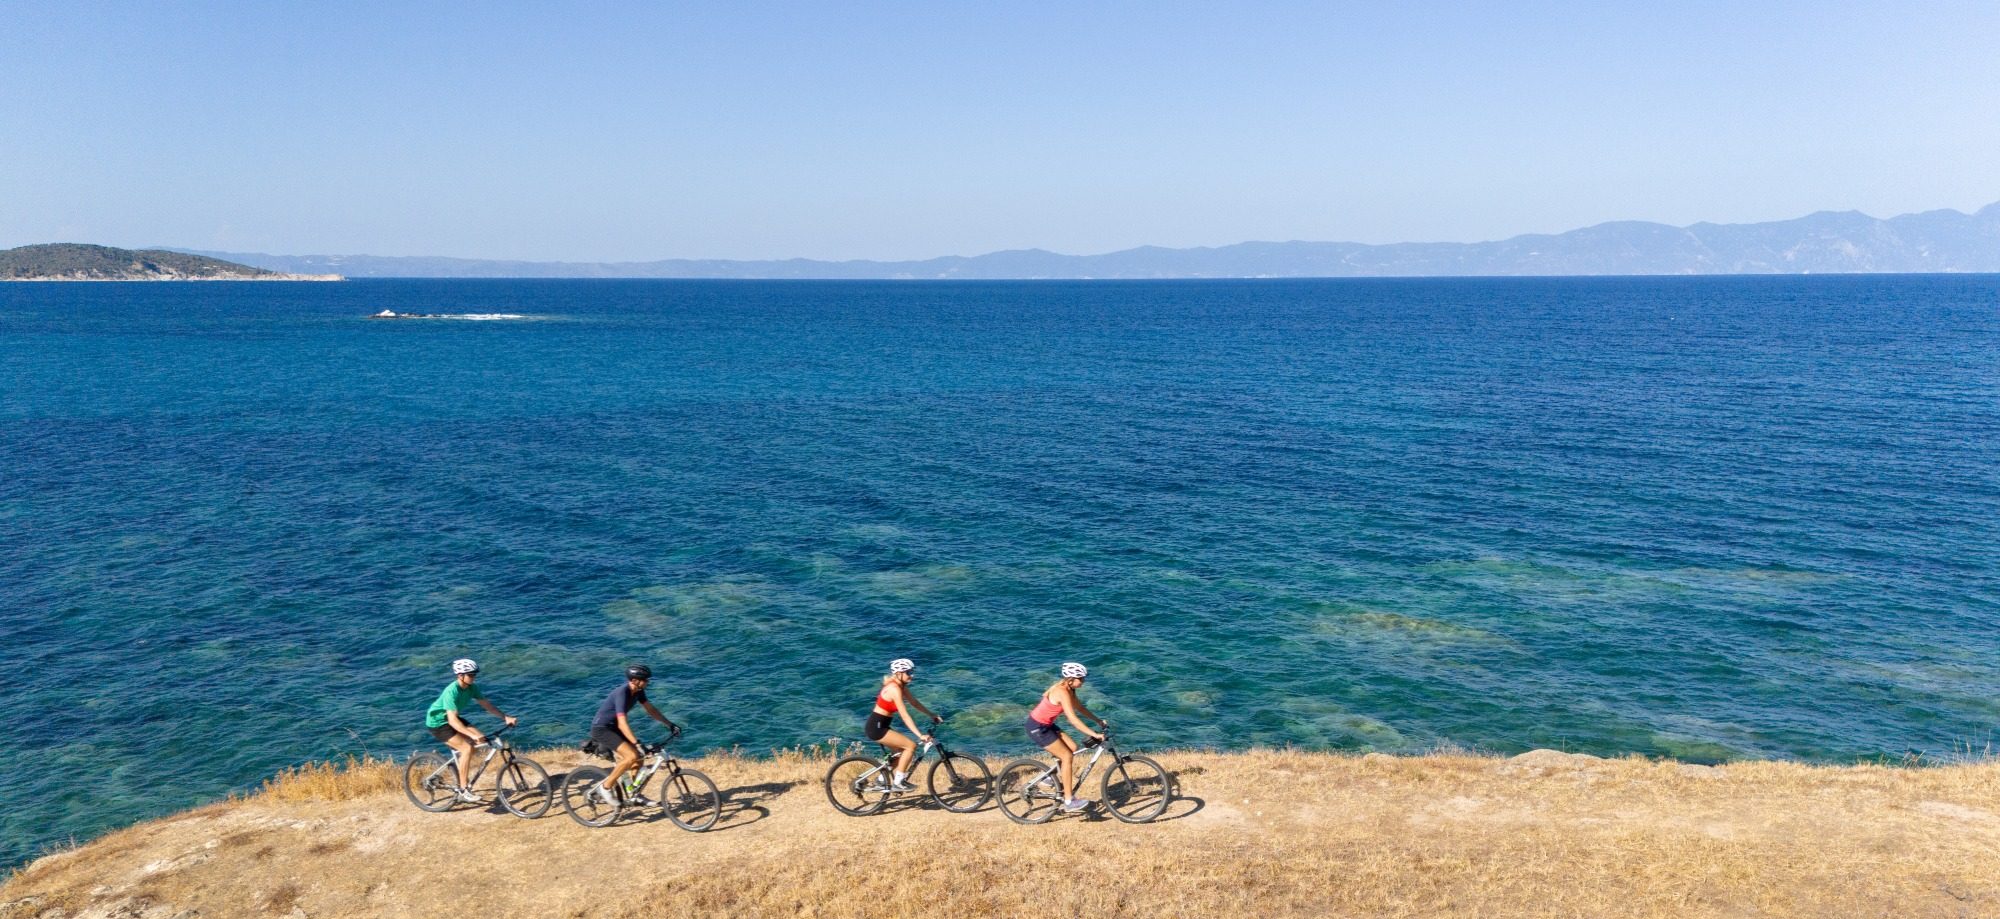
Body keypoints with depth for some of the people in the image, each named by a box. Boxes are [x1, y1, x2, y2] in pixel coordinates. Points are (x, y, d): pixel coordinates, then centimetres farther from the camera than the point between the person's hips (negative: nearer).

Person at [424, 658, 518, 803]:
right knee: (467, 748, -23)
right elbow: (452, 720, -38)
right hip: (438, 723, -8)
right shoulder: (451, 692, -31)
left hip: (451, 719, 8)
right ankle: (463, 790, -18)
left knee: (481, 740, -6)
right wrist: (472, 735, -47)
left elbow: (486, 704, -4)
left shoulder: (471, 688, -8)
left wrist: (506, 717, -16)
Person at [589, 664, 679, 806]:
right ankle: (606, 787, -9)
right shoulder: (622, 693, -29)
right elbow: (622, 724, -35)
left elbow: (651, 709, 9)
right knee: (632, 756, -23)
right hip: (601, 729, -9)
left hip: (613, 728, 9)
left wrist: (669, 724, 2)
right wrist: (638, 744, -42)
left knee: (638, 758, 5)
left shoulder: (638, 691, -3)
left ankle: (634, 796, 17)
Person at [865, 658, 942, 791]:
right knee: (911, 745, -10)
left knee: (900, 751, 18)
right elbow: (905, 716, -27)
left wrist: (932, 714, 15)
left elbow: (914, 703, 17)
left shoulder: (901, 686, 6)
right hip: (876, 727, -10)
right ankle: (897, 782, -4)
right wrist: (920, 735, -30)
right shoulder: (895, 689, -22)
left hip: (879, 726, 10)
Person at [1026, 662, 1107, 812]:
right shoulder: (1062, 692, -26)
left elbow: (1080, 708, 17)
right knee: (1067, 756, -8)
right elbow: (1073, 719, -31)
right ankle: (1069, 801, -4)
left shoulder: (1067, 689, 4)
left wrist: (1098, 720, 15)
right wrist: (1094, 734, -31)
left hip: (1045, 725, 9)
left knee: (1072, 748, 6)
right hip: (1037, 728, -9)